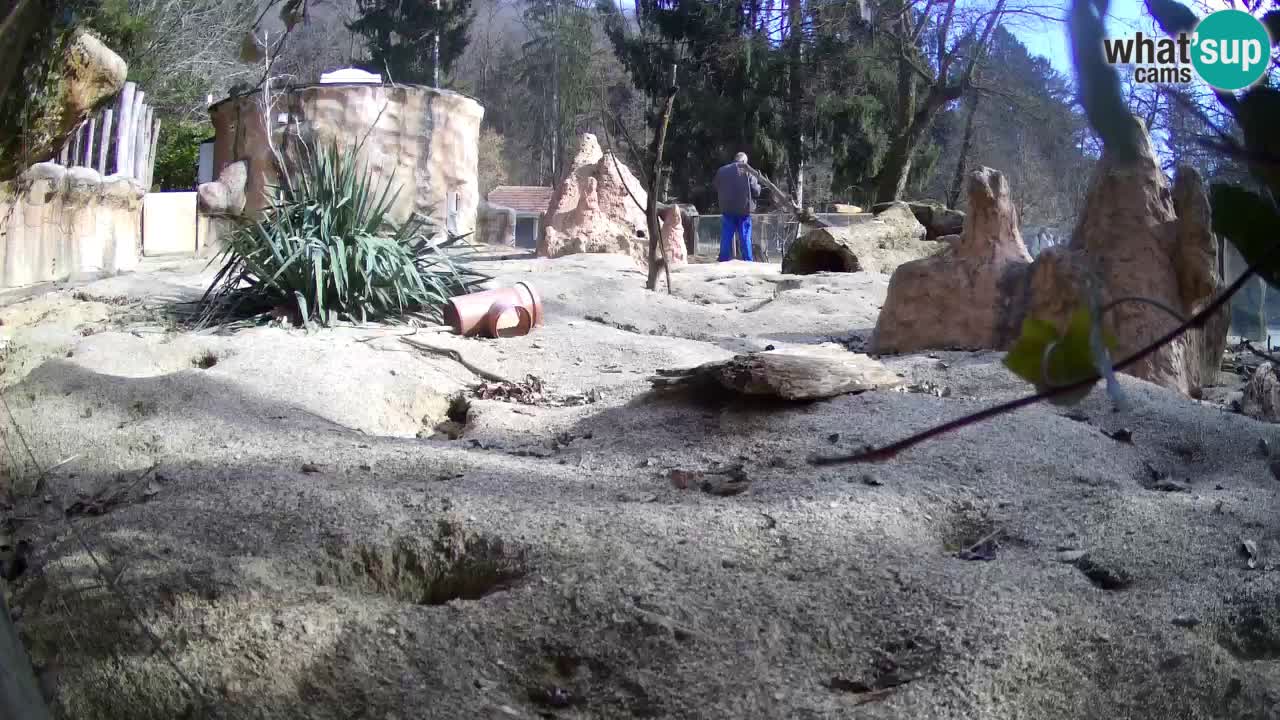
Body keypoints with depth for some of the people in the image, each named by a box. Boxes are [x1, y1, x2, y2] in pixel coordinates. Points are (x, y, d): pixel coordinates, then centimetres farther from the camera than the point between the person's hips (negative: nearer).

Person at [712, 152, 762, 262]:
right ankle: (748, 262, 6)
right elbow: (756, 191, -7)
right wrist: (758, 184, 14)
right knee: (745, 238, 4)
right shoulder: (747, 171, -6)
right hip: (744, 209, -2)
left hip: (727, 209, 2)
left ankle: (724, 262, 7)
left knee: (726, 238, 6)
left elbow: (715, 188, 13)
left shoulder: (721, 171, 5)